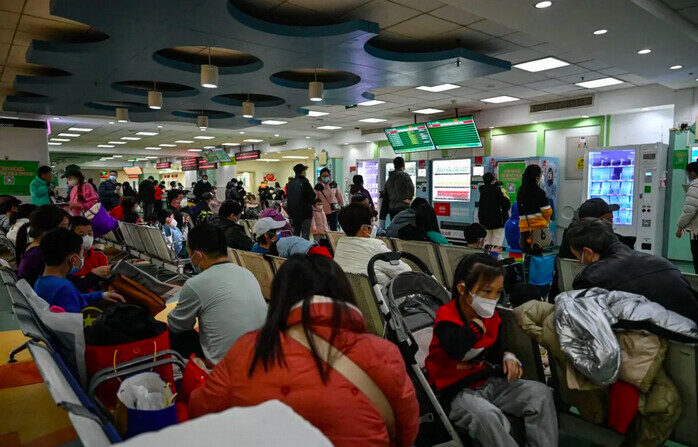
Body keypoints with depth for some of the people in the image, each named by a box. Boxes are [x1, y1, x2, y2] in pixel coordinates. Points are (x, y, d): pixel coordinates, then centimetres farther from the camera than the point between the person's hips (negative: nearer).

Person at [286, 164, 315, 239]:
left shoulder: (289, 183, 7)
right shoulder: (304, 183, -15)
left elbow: (287, 197, 13)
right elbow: (312, 197, -15)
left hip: (293, 213, 7)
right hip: (305, 213, -7)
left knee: (295, 233, 16)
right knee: (305, 233, -3)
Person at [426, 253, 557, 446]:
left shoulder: (490, 316, 6)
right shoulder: (446, 316, -16)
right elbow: (455, 349, -39)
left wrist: (508, 356, 1)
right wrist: (476, 327, -21)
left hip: (489, 382, 7)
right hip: (458, 392, -7)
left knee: (541, 392, -4)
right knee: (487, 415, -36)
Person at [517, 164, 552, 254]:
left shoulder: (520, 190, 8)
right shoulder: (538, 191, -13)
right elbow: (547, 211, -8)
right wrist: (547, 219, 11)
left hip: (524, 225, 7)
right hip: (538, 226, -6)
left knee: (527, 251, 11)